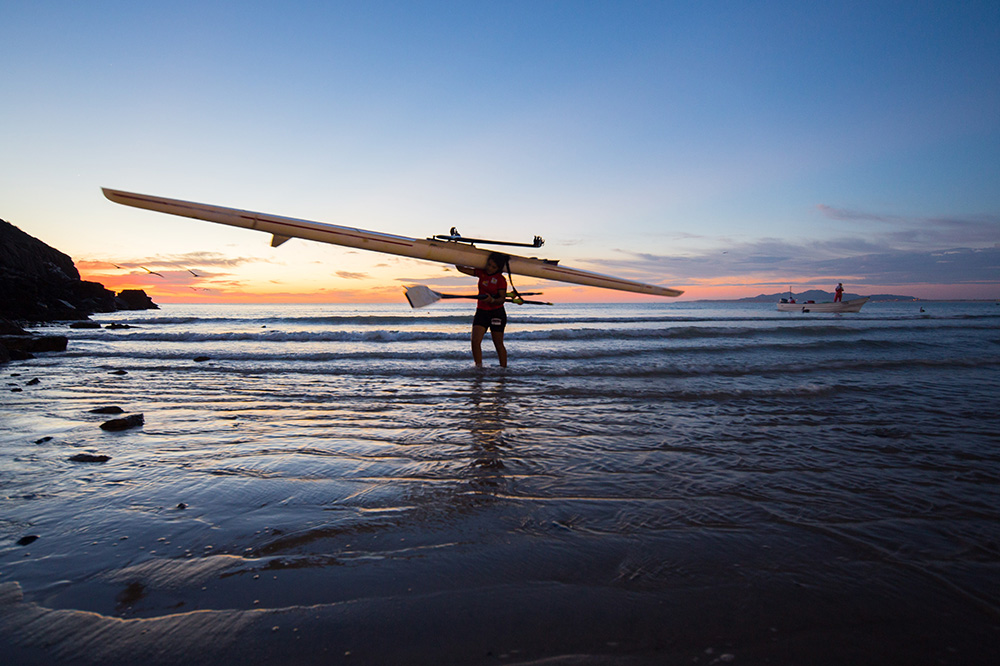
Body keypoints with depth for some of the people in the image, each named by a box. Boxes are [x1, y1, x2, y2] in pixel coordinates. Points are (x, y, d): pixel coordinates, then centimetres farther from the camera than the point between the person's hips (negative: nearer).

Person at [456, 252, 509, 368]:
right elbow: (461, 268, 10)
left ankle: (504, 368, 12)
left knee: (498, 343, 3)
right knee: (475, 341, -11)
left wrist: (492, 300, -32)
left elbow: (502, 299, -14)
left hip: (497, 313, -4)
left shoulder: (501, 280, -8)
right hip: (481, 311, 4)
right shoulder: (481, 273, 6)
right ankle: (479, 367, -8)